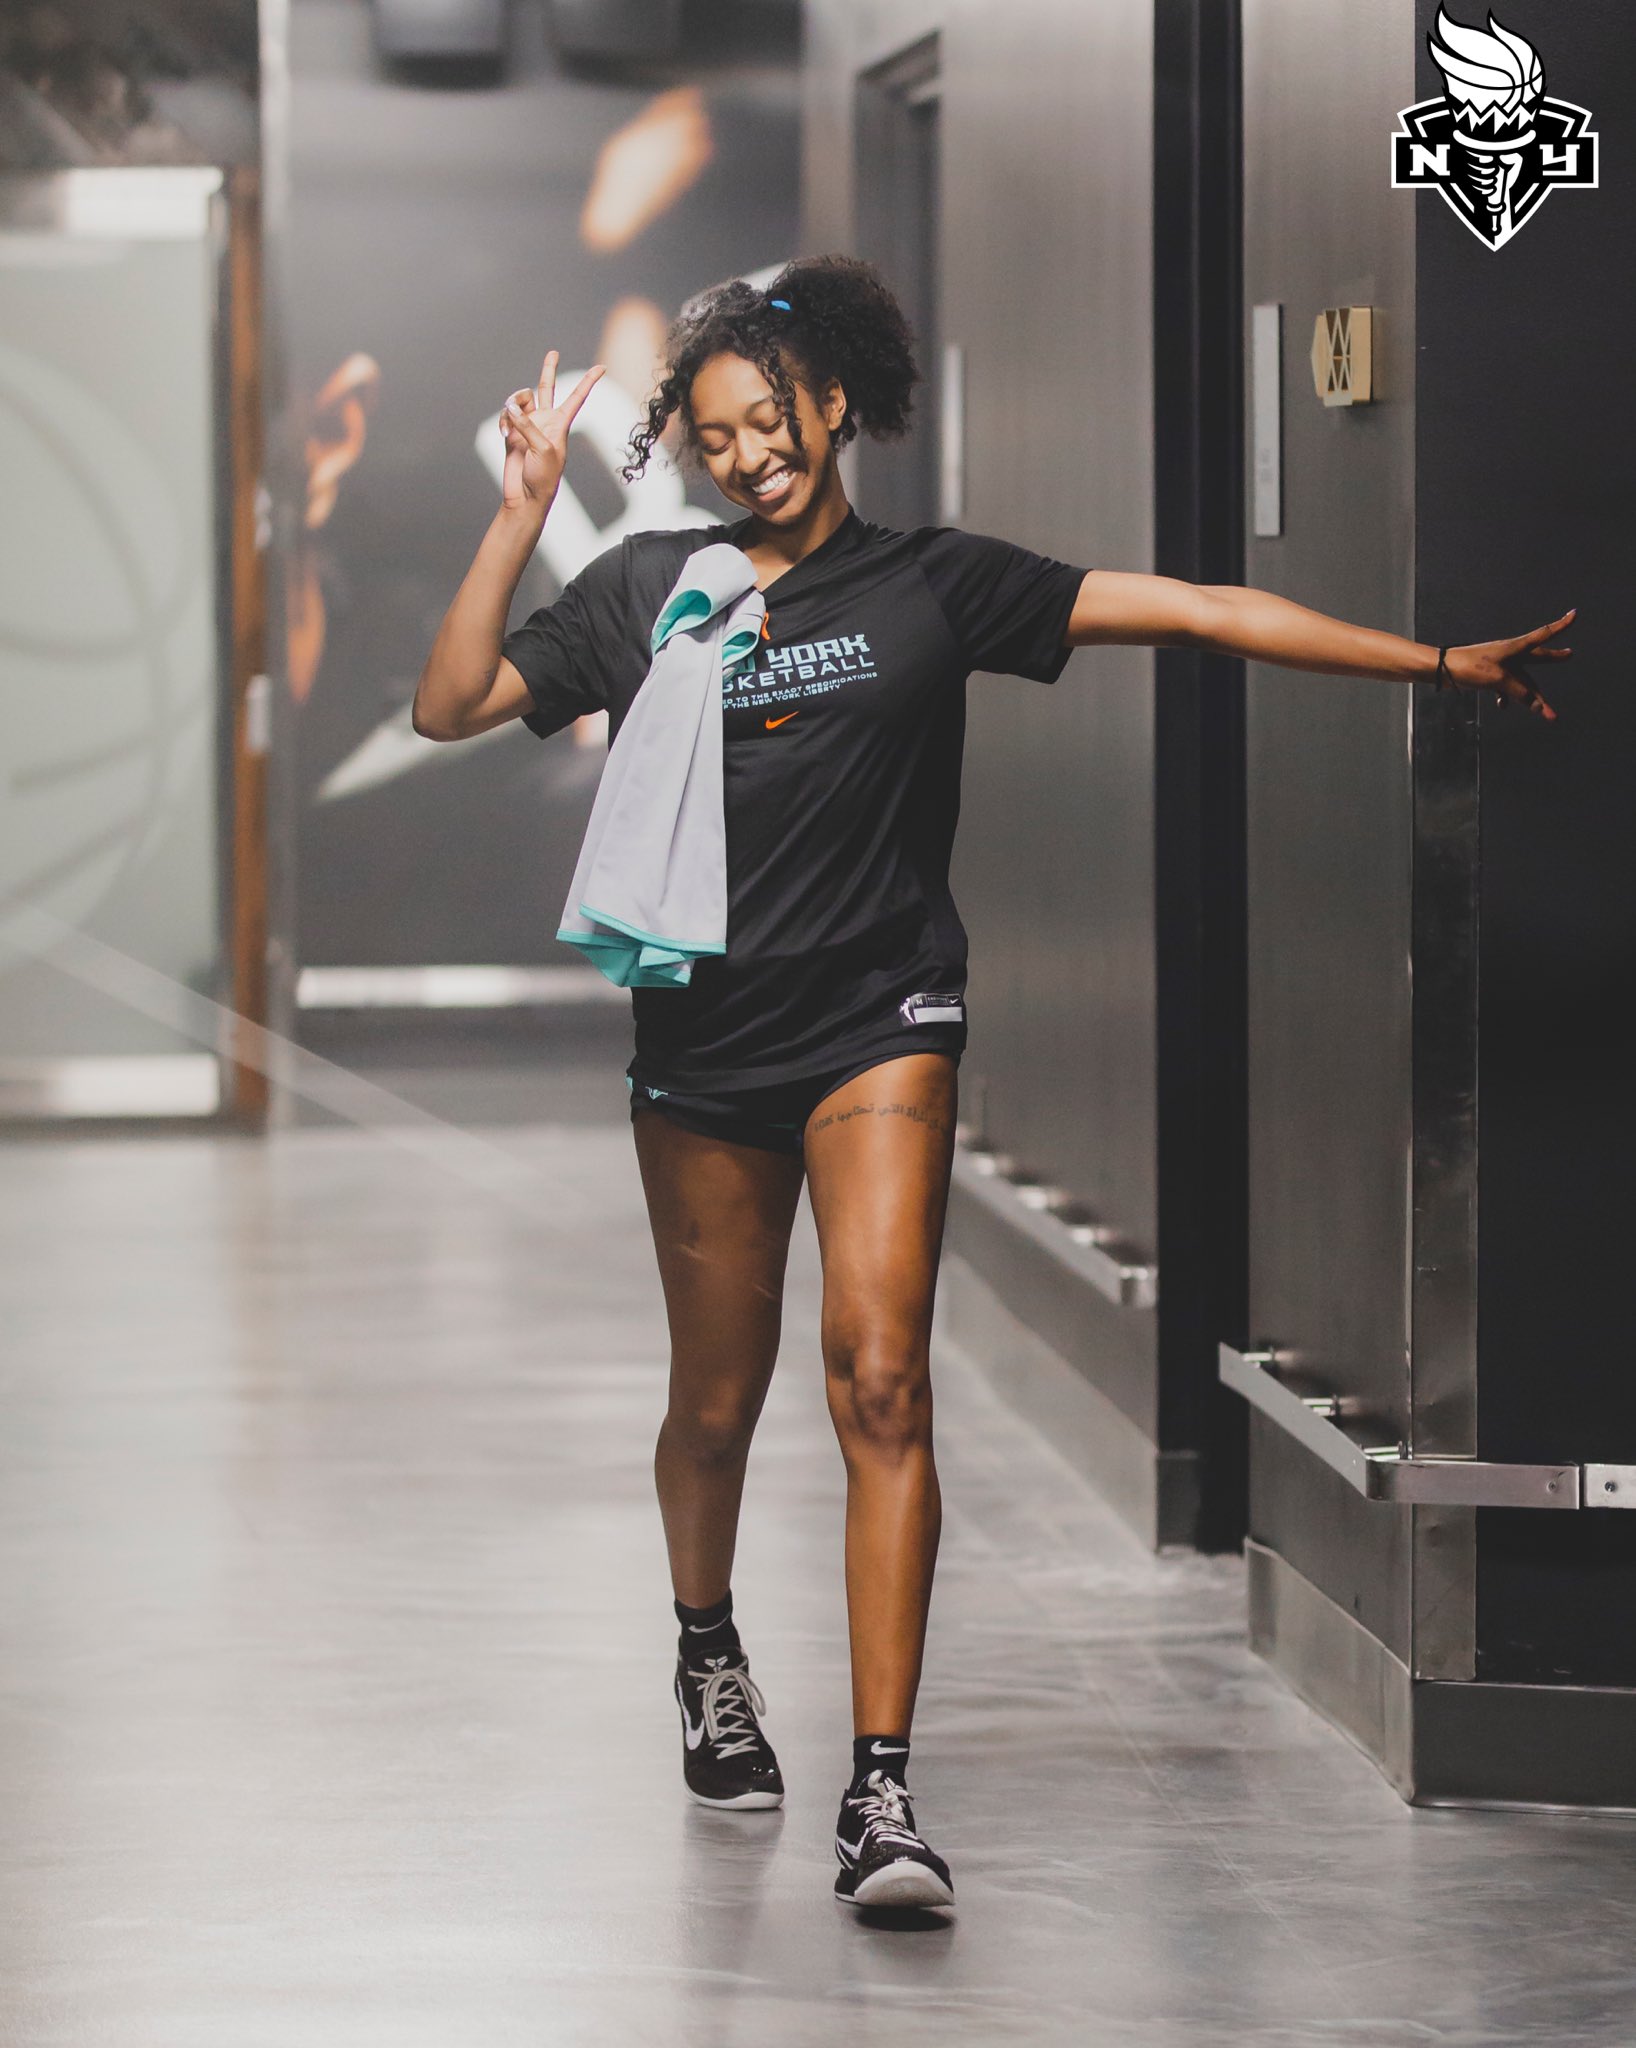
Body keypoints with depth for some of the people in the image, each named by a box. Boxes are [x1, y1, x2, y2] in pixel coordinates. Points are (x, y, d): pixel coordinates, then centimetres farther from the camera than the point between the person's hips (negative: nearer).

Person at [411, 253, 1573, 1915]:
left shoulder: (930, 585, 2)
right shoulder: (646, 591, 6)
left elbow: (1187, 611, -2)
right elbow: (450, 706, 2)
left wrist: (1437, 663, -6)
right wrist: (523, 511, -8)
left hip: (877, 1026, -2)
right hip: (703, 1039, 2)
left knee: (881, 1384, -17)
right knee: (716, 1404, 13)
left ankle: (880, 1791, -19)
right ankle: (708, 1655, 45)